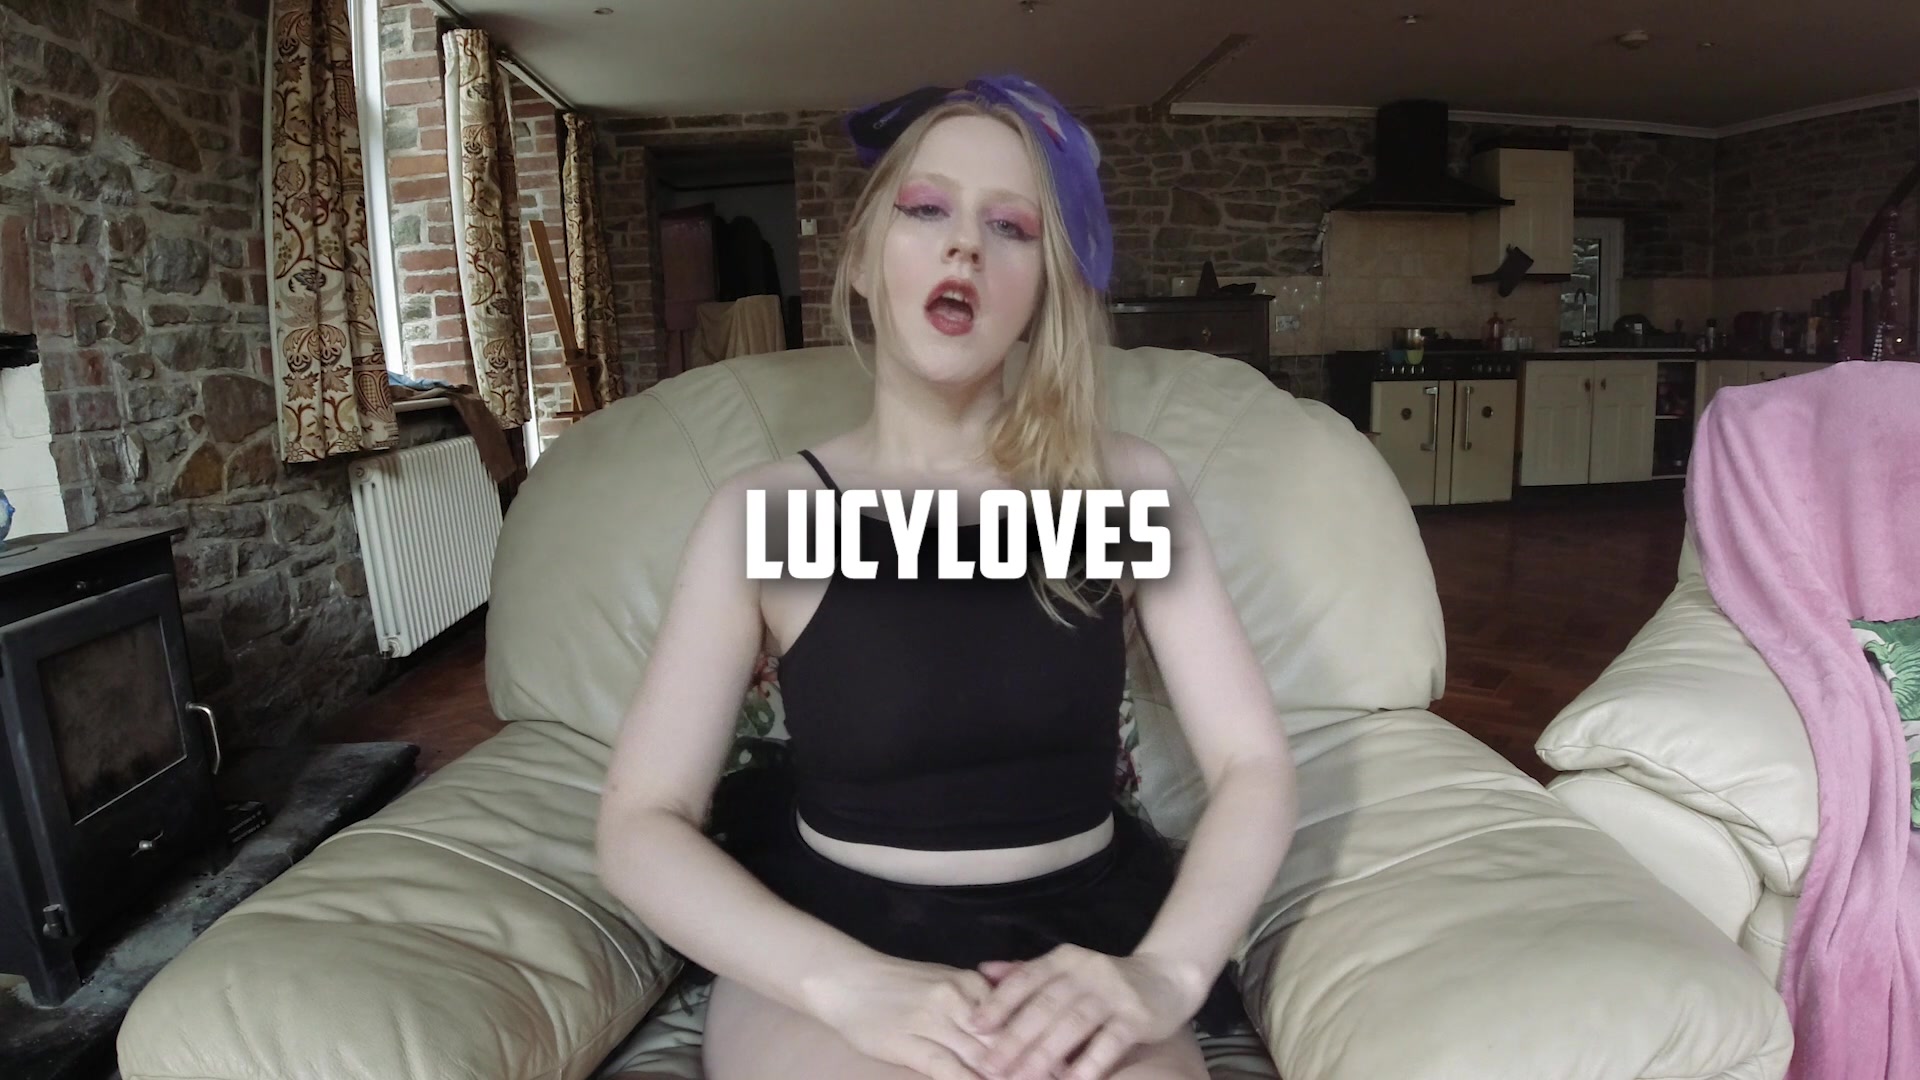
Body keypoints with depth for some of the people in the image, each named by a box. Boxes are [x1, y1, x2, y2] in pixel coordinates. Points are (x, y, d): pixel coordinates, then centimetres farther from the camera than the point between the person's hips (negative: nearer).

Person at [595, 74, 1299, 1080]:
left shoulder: (1125, 484, -2)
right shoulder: (761, 511, -5)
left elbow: (1253, 764, -4)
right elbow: (639, 823, -8)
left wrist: (1164, 973, -23)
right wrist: (854, 985, -24)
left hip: (1079, 928, 2)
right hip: (827, 942, -1)